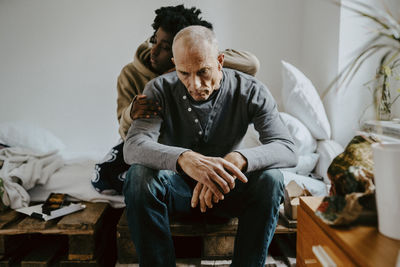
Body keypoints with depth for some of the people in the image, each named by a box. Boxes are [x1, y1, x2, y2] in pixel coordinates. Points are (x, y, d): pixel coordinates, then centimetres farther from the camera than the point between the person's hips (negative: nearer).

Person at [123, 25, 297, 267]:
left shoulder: (251, 91, -13)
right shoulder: (161, 89, -13)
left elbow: (287, 149, -23)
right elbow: (133, 147, -27)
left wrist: (238, 159, -44)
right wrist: (183, 158, -48)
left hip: (225, 190, 1)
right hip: (177, 189, 0)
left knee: (270, 178, -28)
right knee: (139, 175, -30)